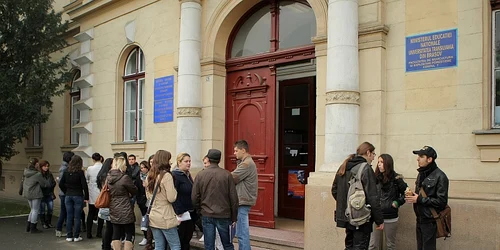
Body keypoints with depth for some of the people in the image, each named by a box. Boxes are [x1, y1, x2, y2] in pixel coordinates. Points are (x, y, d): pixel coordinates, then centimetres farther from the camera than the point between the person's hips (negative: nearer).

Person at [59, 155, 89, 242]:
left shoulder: (66, 172, 3)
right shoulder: (80, 172, -10)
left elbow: (61, 184, 5)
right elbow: (84, 185, -13)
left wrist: (66, 192, 13)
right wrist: (86, 197, -4)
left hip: (68, 196, 4)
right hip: (78, 196, -4)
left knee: (69, 216, 9)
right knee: (77, 217, 3)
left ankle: (69, 236, 14)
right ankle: (76, 236, 7)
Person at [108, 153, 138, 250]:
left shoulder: (109, 177, 4)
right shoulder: (125, 177, -18)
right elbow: (134, 190, -7)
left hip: (113, 211, 7)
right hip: (125, 211, -7)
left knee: (116, 234, 11)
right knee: (130, 234, 5)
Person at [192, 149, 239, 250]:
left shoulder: (200, 175, -3)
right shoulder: (227, 175, -7)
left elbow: (194, 197, -1)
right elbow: (234, 198, -6)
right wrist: (234, 217, 4)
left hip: (206, 215, 1)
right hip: (224, 215, -1)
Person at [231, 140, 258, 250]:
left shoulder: (246, 164, -16)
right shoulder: (247, 162, 17)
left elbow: (231, 178, -18)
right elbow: (237, 179, 11)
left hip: (243, 202, -10)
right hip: (243, 201, 10)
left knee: (242, 233, -4)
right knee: (243, 231, 18)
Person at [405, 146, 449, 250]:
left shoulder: (440, 176, -14)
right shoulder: (421, 174, 11)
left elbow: (442, 201, -19)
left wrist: (419, 199, -19)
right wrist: (413, 195, 1)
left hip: (430, 221, -8)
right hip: (419, 220, 8)